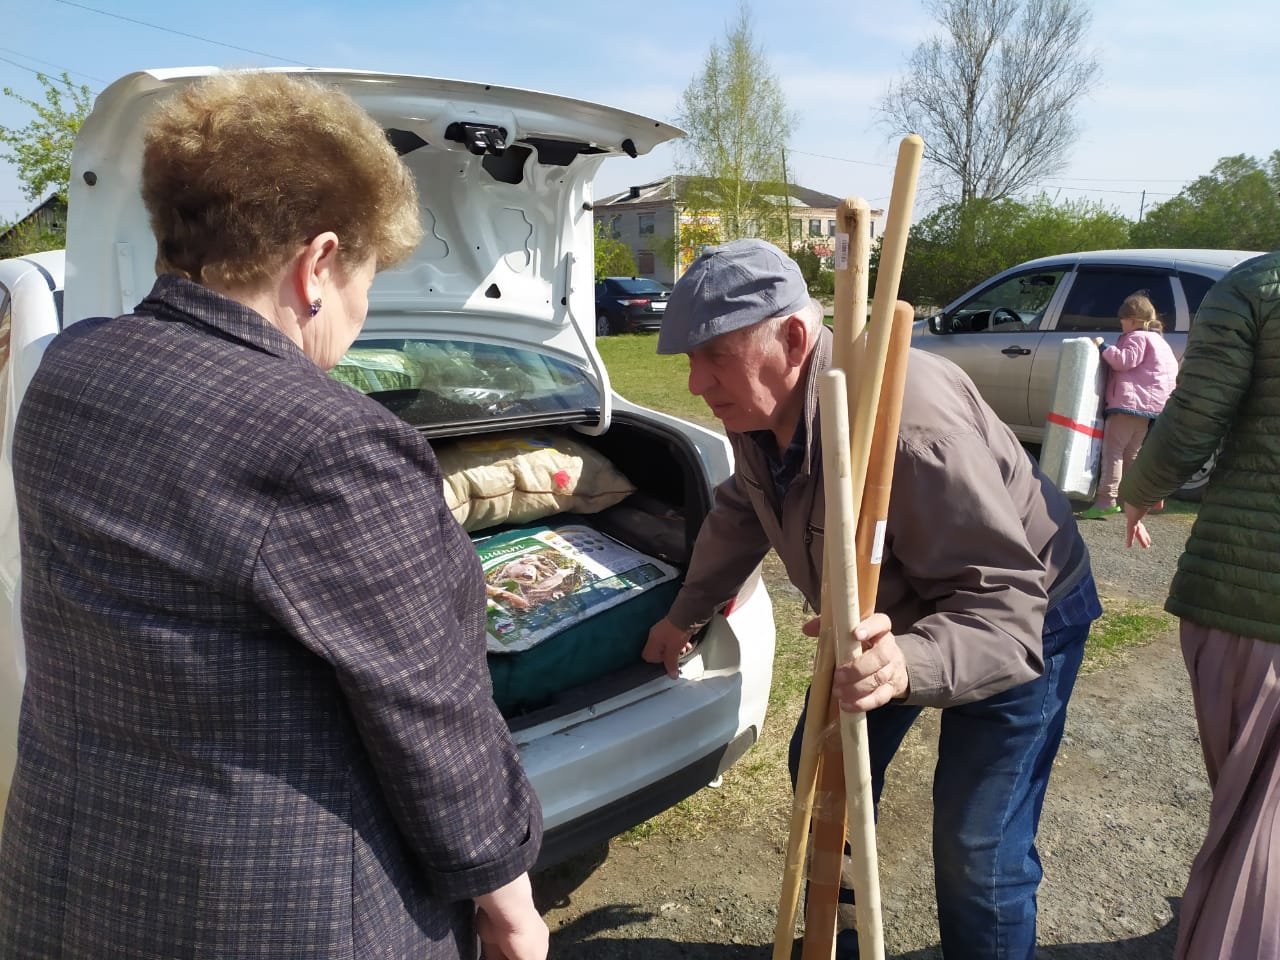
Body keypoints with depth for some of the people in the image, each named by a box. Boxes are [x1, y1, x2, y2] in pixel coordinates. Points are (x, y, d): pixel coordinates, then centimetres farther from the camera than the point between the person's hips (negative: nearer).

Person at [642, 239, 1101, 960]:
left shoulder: (909, 426, -41)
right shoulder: (759, 409, -14)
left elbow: (1002, 603, -38)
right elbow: (743, 511, 7)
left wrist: (908, 666, -57)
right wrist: (687, 613, 12)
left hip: (1025, 616, -7)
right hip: (891, 614, 8)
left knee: (979, 852, -6)